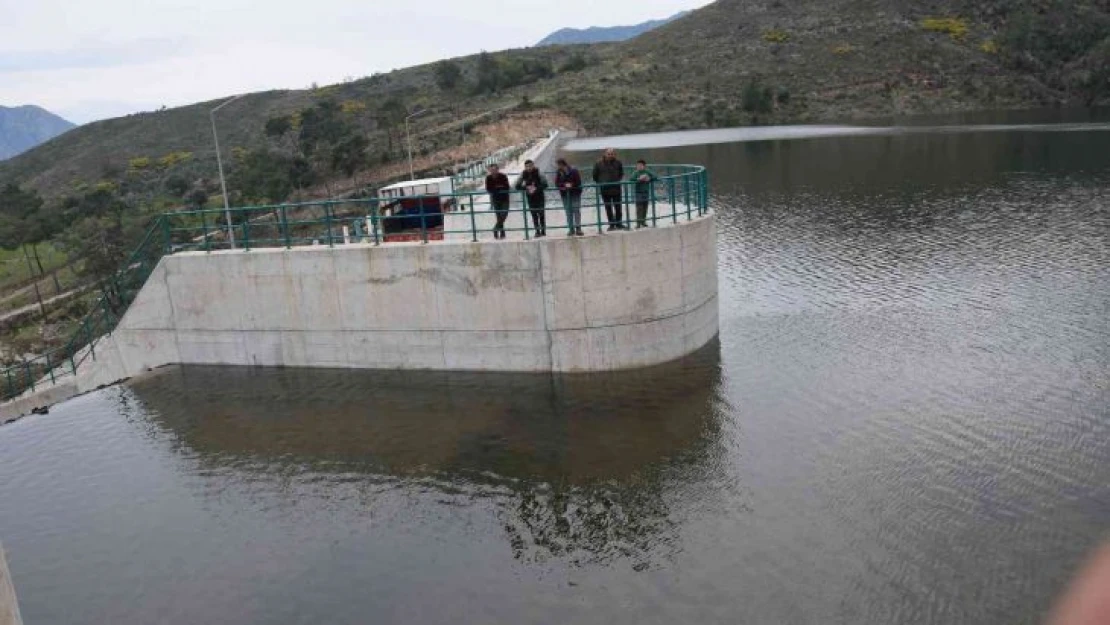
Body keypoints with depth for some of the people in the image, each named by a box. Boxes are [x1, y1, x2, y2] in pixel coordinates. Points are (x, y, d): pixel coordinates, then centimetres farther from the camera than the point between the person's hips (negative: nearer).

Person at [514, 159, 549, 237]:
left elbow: (545, 184, -12)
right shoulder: (523, 174, -2)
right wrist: (526, 187, -20)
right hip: (530, 197, 2)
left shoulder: (538, 172, -9)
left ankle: (543, 230, 8)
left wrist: (536, 188, -25)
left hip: (539, 195, -2)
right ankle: (537, 231, 6)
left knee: (541, 213, -1)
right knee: (534, 214, 2)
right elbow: (518, 186, -3)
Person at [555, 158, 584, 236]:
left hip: (575, 193, -3)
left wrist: (571, 185, -21)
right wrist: (564, 185, -17)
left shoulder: (574, 171, -6)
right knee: (568, 212, 4)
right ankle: (571, 229, 9)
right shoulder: (559, 173, 4)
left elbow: (578, 182, -8)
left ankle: (578, 228, -2)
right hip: (565, 195, 3)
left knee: (576, 211, -5)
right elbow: (557, 183, -1)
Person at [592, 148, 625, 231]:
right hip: (604, 189, 0)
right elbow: (595, 176, 6)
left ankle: (619, 223, 14)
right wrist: (601, 183, 6)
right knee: (608, 208, 5)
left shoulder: (618, 163, -1)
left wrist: (617, 181, 8)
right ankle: (611, 224, 12)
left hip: (616, 188, 0)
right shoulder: (599, 164, -4)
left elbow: (621, 174, 15)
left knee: (618, 207, 4)